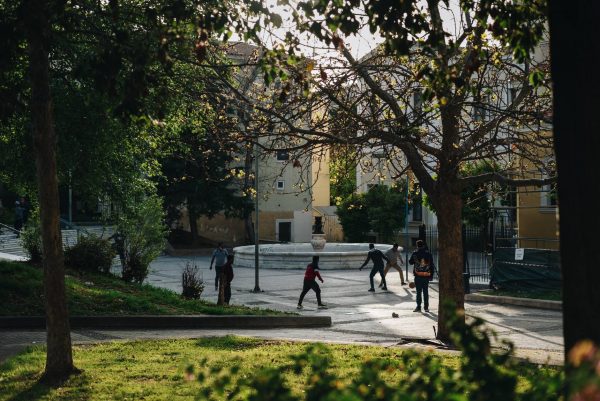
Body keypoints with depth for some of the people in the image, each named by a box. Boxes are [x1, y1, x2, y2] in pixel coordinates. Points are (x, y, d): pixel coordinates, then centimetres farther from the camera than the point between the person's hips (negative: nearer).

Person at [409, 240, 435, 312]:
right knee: (425, 292, 10)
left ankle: (418, 307, 1)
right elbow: (432, 265, 3)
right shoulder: (428, 254, 2)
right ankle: (426, 307, 11)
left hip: (418, 275, -2)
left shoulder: (415, 254, -5)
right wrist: (431, 275, 9)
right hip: (426, 276, 2)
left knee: (418, 291, 3)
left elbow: (410, 262, 8)